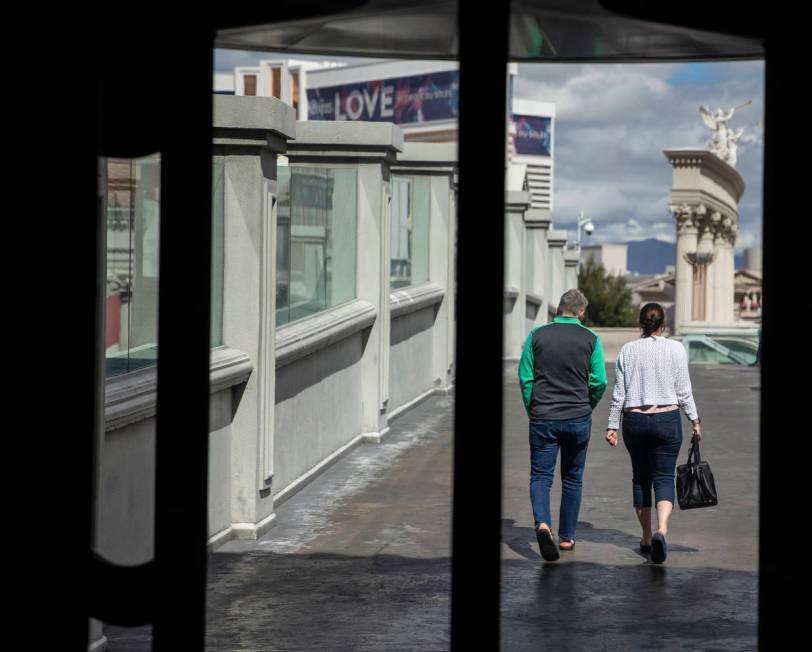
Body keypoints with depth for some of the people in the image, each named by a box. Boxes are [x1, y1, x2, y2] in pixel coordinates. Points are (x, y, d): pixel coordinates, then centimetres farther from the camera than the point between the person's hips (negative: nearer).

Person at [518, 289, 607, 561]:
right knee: (572, 478, 14)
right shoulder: (590, 339, -2)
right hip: (578, 419, 0)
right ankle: (566, 537, 19)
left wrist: (532, 411, 11)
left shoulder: (537, 335, 0)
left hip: (543, 418, 0)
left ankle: (542, 523, -23)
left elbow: (525, 377, -1)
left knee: (540, 476, 3)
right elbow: (599, 382, -3)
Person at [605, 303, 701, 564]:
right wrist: (694, 420, 7)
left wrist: (612, 426, 7)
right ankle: (661, 530, -25)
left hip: (634, 420, 2)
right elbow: (683, 391, -3)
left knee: (640, 477, 14)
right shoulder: (676, 349, -3)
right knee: (664, 478, -1)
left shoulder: (627, 350, 1)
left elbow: (619, 393, 1)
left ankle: (646, 538, 18)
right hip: (667, 419, -2)